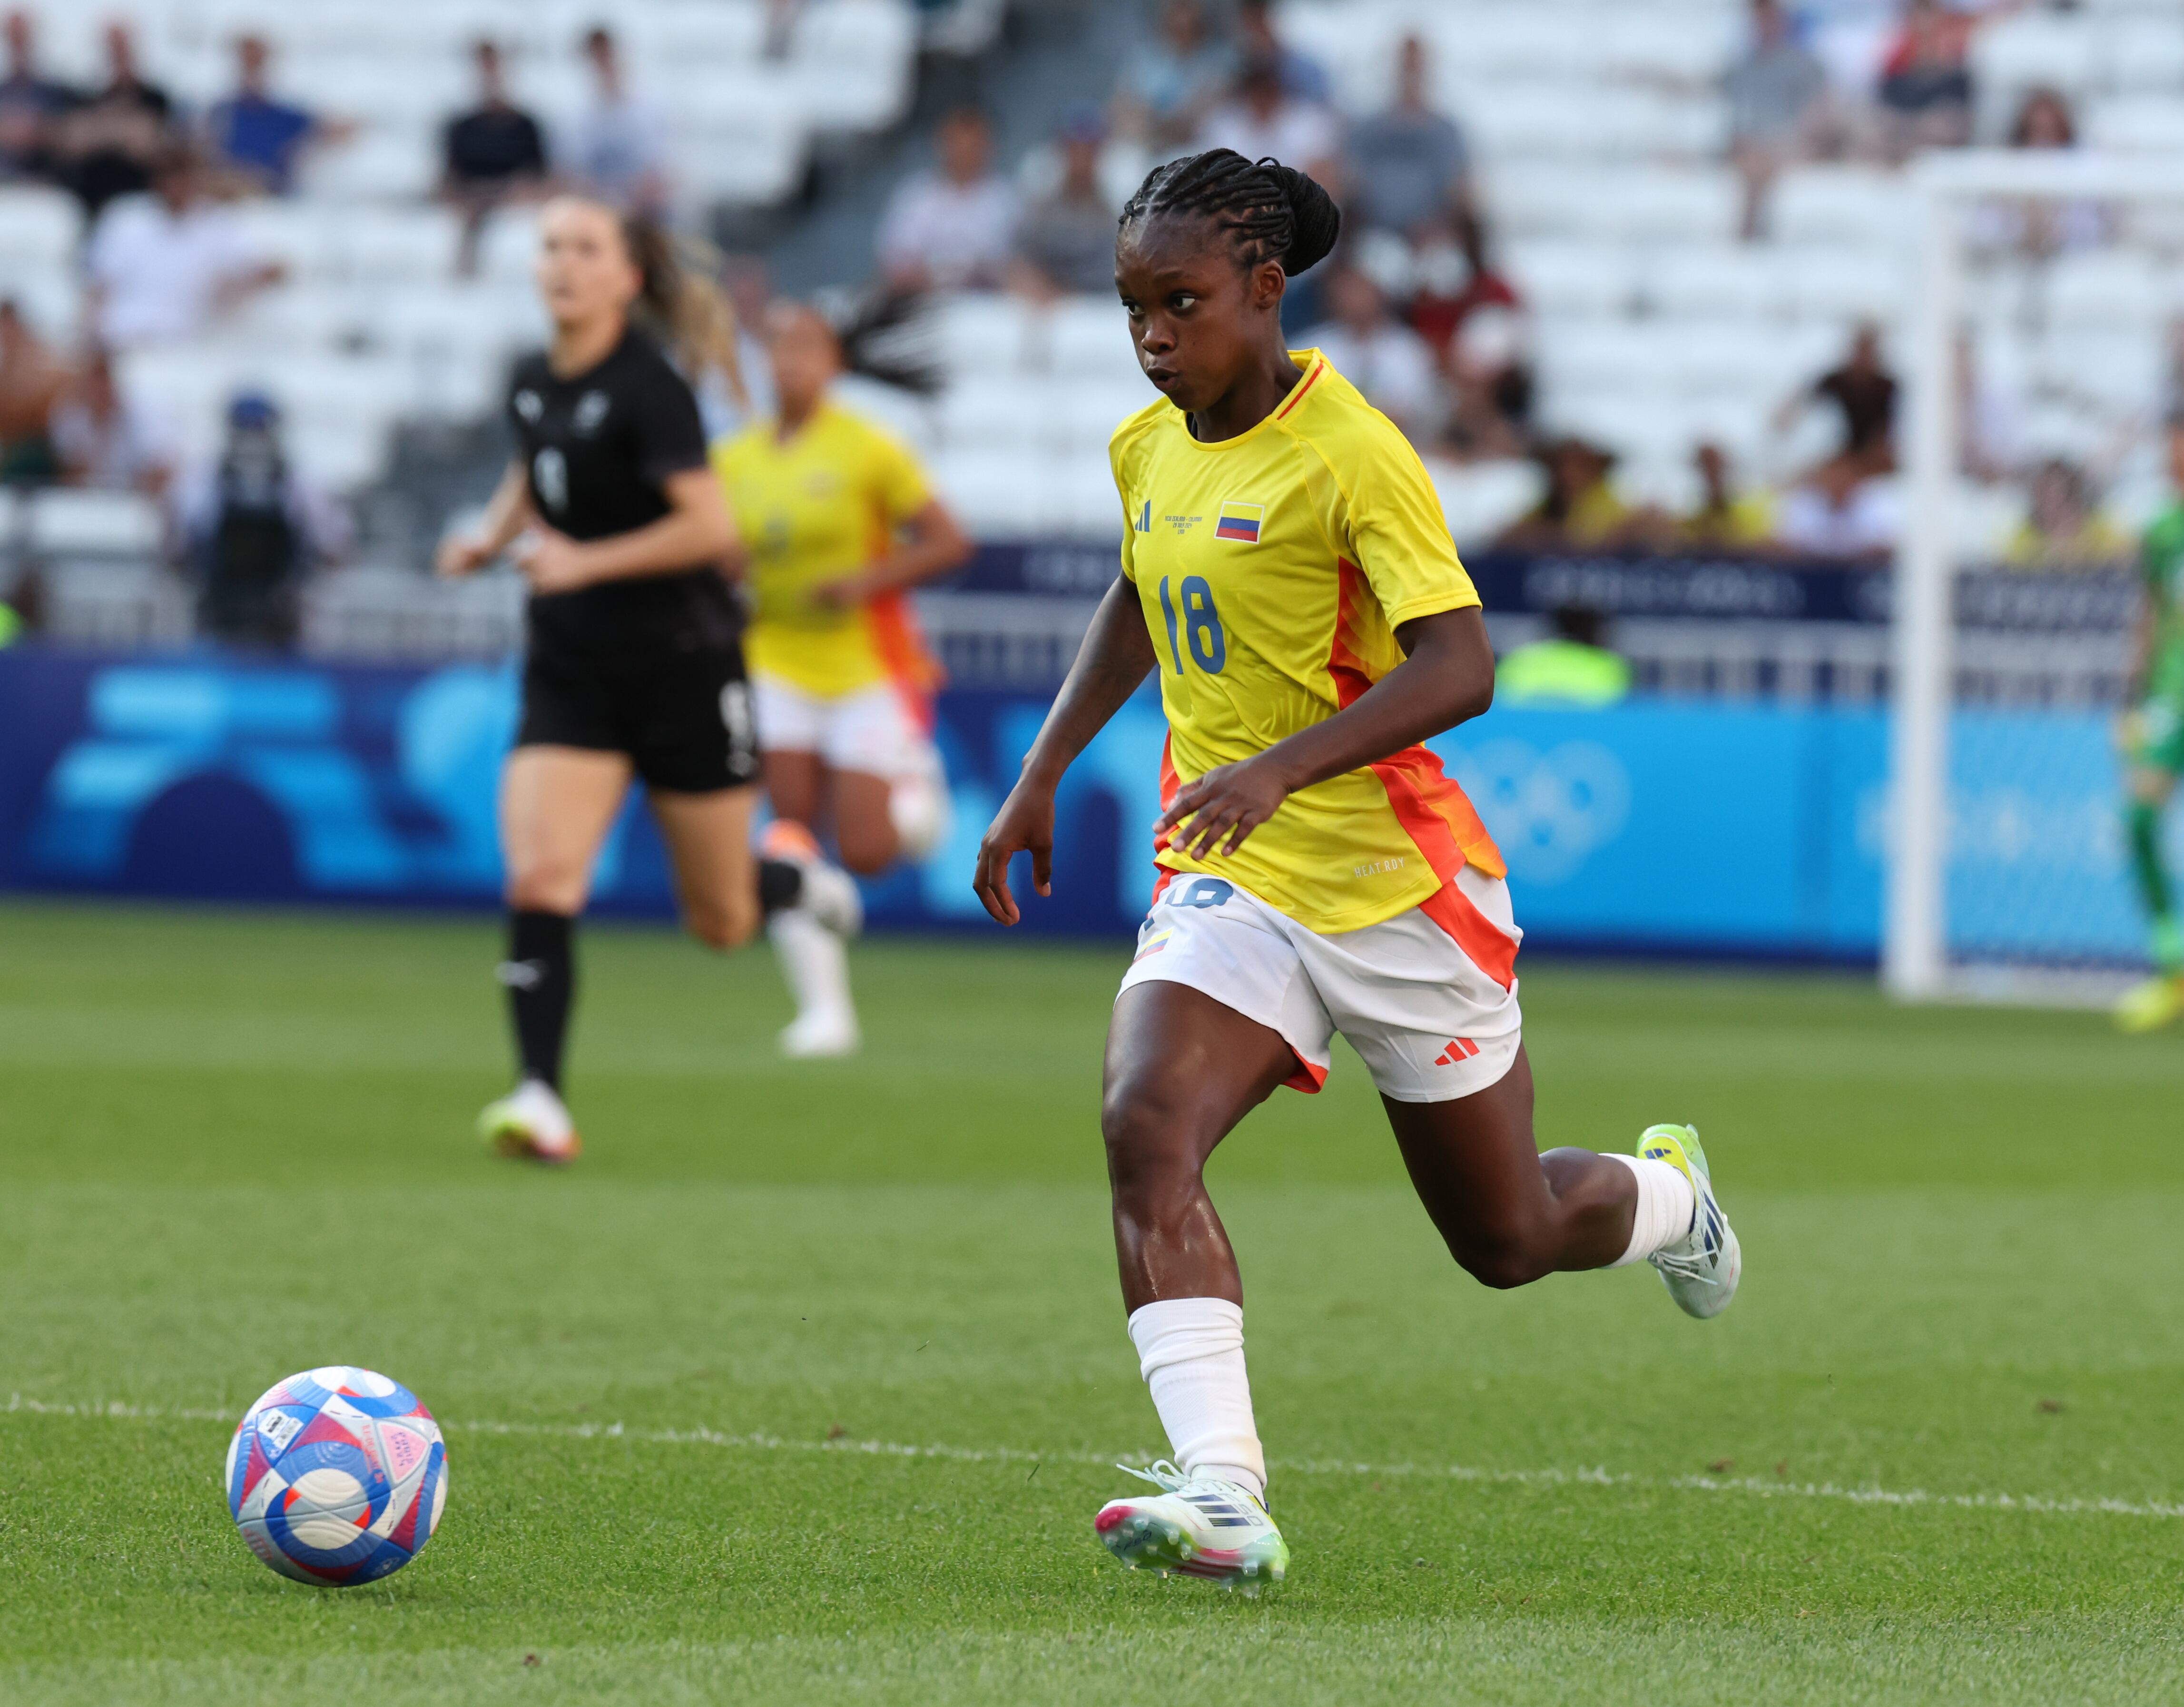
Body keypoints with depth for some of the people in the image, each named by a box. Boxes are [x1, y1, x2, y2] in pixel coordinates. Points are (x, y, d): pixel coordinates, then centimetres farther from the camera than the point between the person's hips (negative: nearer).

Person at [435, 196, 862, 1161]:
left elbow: (712, 527, -23)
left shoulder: (646, 388, -17)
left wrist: (585, 563, -26)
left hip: (682, 668, -5)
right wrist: (490, 539, 7)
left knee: (720, 923, 9)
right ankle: (541, 1102, -16)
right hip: (571, 673, 5)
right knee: (538, 883, -16)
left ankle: (800, 883, 44)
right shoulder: (530, 387, 4)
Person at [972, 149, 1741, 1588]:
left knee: (1508, 1238, 11)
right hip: (1228, 885, 5)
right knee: (1146, 1130, -25)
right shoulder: (1147, 450, 5)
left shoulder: (1350, 454, -17)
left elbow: (1460, 666, -26)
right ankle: (1225, 1494, -33)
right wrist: (1042, 781, 20)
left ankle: (1667, 1195, 47)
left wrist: (1282, 767, -38)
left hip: (1395, 884, -5)